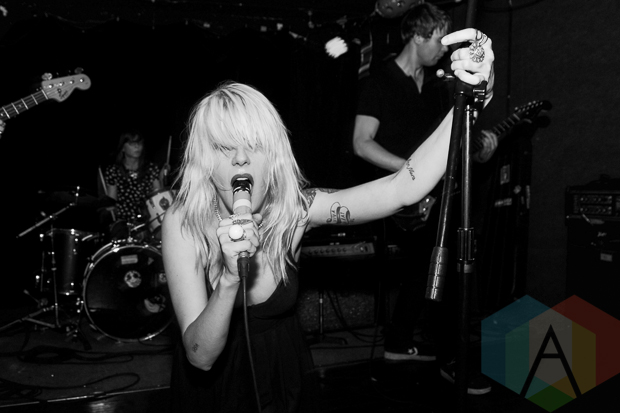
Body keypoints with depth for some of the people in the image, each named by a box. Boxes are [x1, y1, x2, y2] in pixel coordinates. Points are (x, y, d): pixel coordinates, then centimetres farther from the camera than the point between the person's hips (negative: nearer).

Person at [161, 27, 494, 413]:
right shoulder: (183, 225, -24)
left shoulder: (294, 207, -19)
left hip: (284, 376, 2)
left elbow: (403, 189, -31)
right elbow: (200, 355, -28)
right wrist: (230, 279, -45)